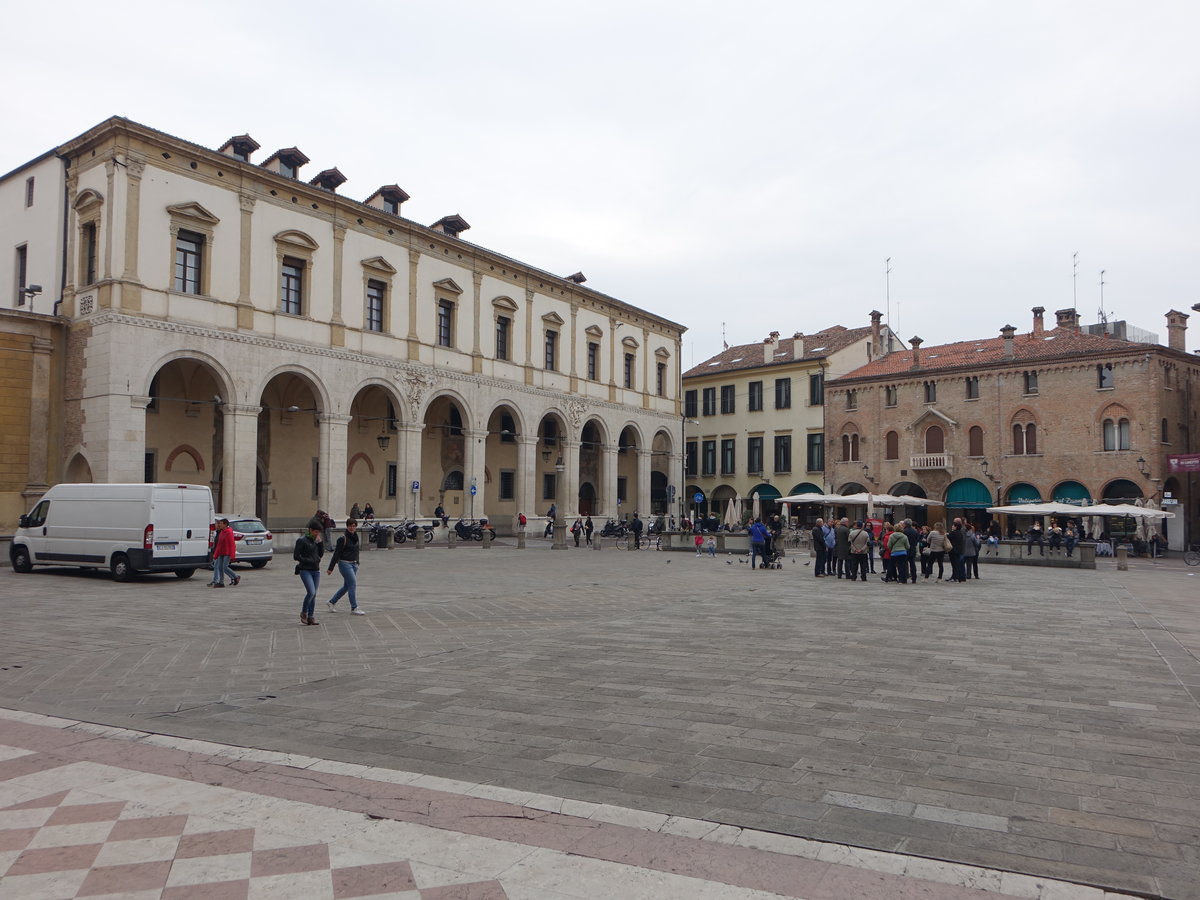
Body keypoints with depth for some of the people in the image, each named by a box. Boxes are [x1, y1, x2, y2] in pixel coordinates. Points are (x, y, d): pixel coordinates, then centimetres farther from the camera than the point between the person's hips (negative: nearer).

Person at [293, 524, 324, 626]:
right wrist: (309, 561, -14)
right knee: (311, 592, -18)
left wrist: (320, 542, 2)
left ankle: (310, 617, 11)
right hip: (305, 570, -6)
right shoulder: (302, 541, -7)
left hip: (316, 570, 6)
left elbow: (321, 554, 13)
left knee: (314, 594, 5)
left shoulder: (316, 541, 13)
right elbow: (296, 556, -10)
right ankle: (304, 613, 3)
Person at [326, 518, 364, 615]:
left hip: (353, 564, 8)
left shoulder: (355, 537, 9)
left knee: (346, 586, 14)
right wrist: (330, 568, -12)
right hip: (344, 564, -8)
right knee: (353, 584, -10)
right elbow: (336, 554, -12)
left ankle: (332, 602, 30)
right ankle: (354, 609, -5)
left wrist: (357, 563, 21)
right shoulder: (343, 539, -13)